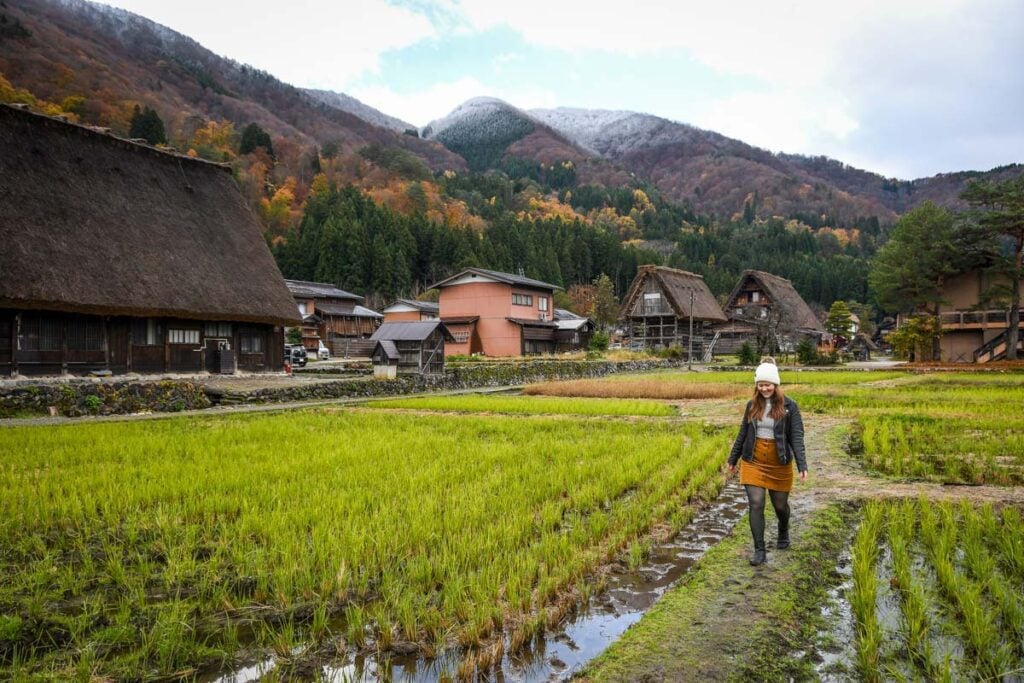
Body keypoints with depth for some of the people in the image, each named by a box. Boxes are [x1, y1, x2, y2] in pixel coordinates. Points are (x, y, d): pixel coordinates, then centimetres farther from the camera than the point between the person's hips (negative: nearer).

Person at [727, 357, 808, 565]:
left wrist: (802, 465, -19)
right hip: (753, 462, 2)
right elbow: (743, 434, 12)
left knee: (780, 505, 13)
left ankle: (783, 533, 45)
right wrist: (733, 459, 16)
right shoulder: (752, 405, 2)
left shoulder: (789, 406, -7)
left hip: (779, 464, -2)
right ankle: (759, 551, 3)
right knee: (756, 505, -5)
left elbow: (796, 437, -10)